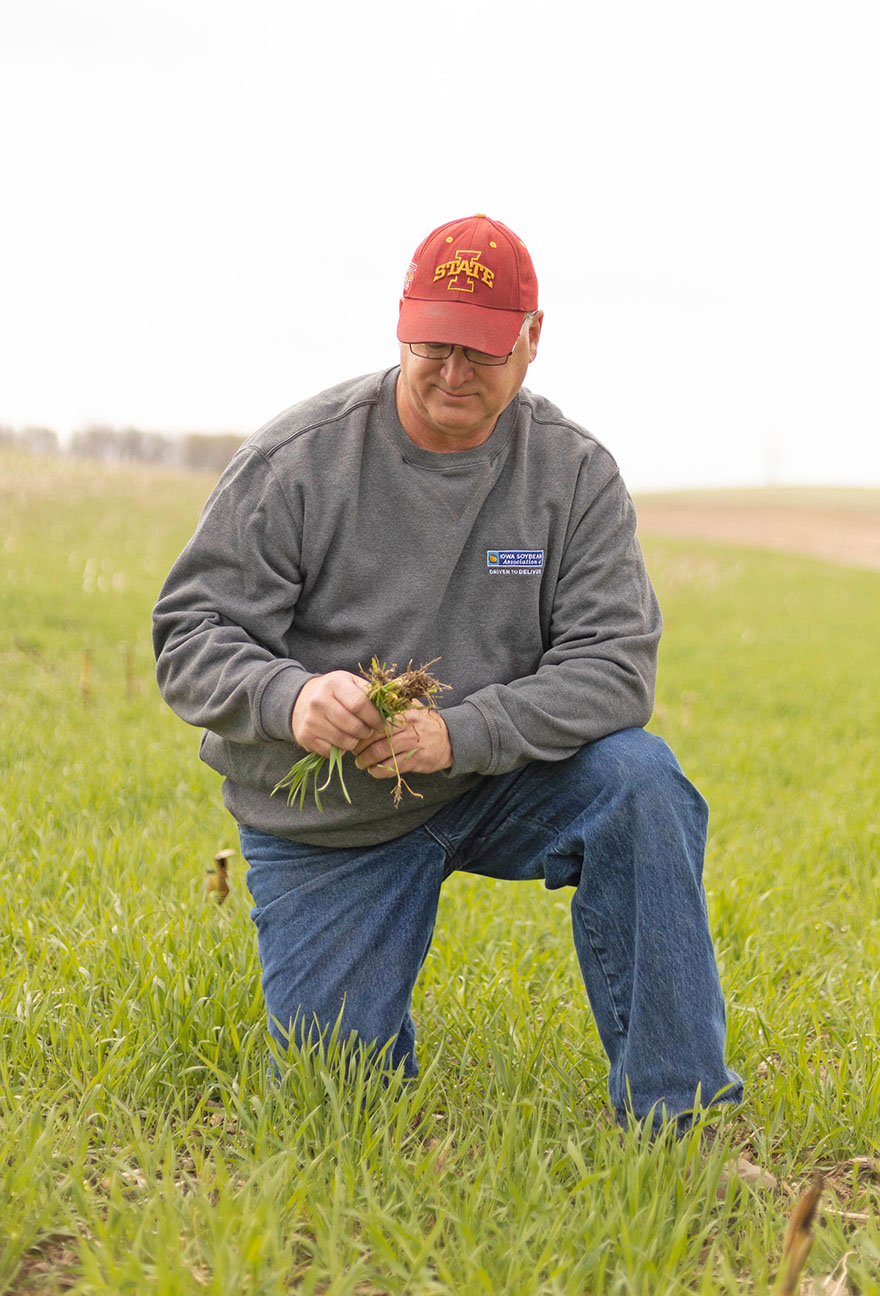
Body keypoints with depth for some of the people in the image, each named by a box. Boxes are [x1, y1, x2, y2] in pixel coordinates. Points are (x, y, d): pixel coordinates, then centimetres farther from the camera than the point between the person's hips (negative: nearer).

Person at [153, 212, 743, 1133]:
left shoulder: (574, 473, -9)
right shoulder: (297, 461, -13)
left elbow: (613, 662, -17)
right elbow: (192, 636, -13)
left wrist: (460, 732, -33)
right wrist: (289, 697, -37)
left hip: (498, 782, 1)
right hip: (328, 824, -1)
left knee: (639, 780, -29)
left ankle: (676, 1116, -19)